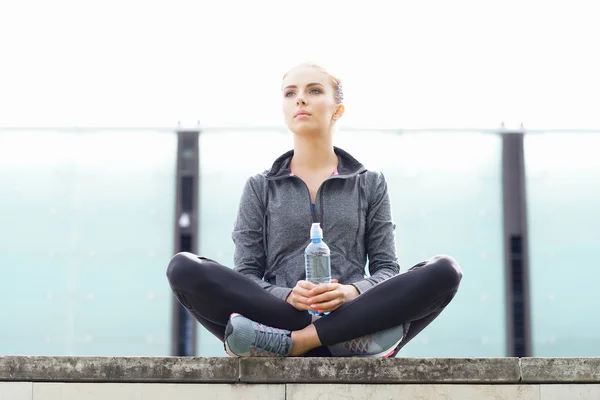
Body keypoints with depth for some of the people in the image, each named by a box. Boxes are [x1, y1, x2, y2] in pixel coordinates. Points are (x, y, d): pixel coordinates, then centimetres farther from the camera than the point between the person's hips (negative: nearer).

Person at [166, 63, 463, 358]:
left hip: (352, 317, 0)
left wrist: (352, 292, -13)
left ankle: (293, 342, -31)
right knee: (184, 268, -25)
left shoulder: (370, 184, 17)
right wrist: (287, 297, -15)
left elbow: (387, 269, 11)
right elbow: (246, 276, 8)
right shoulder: (260, 188, 16)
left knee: (444, 271, -26)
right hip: (277, 317, 0)